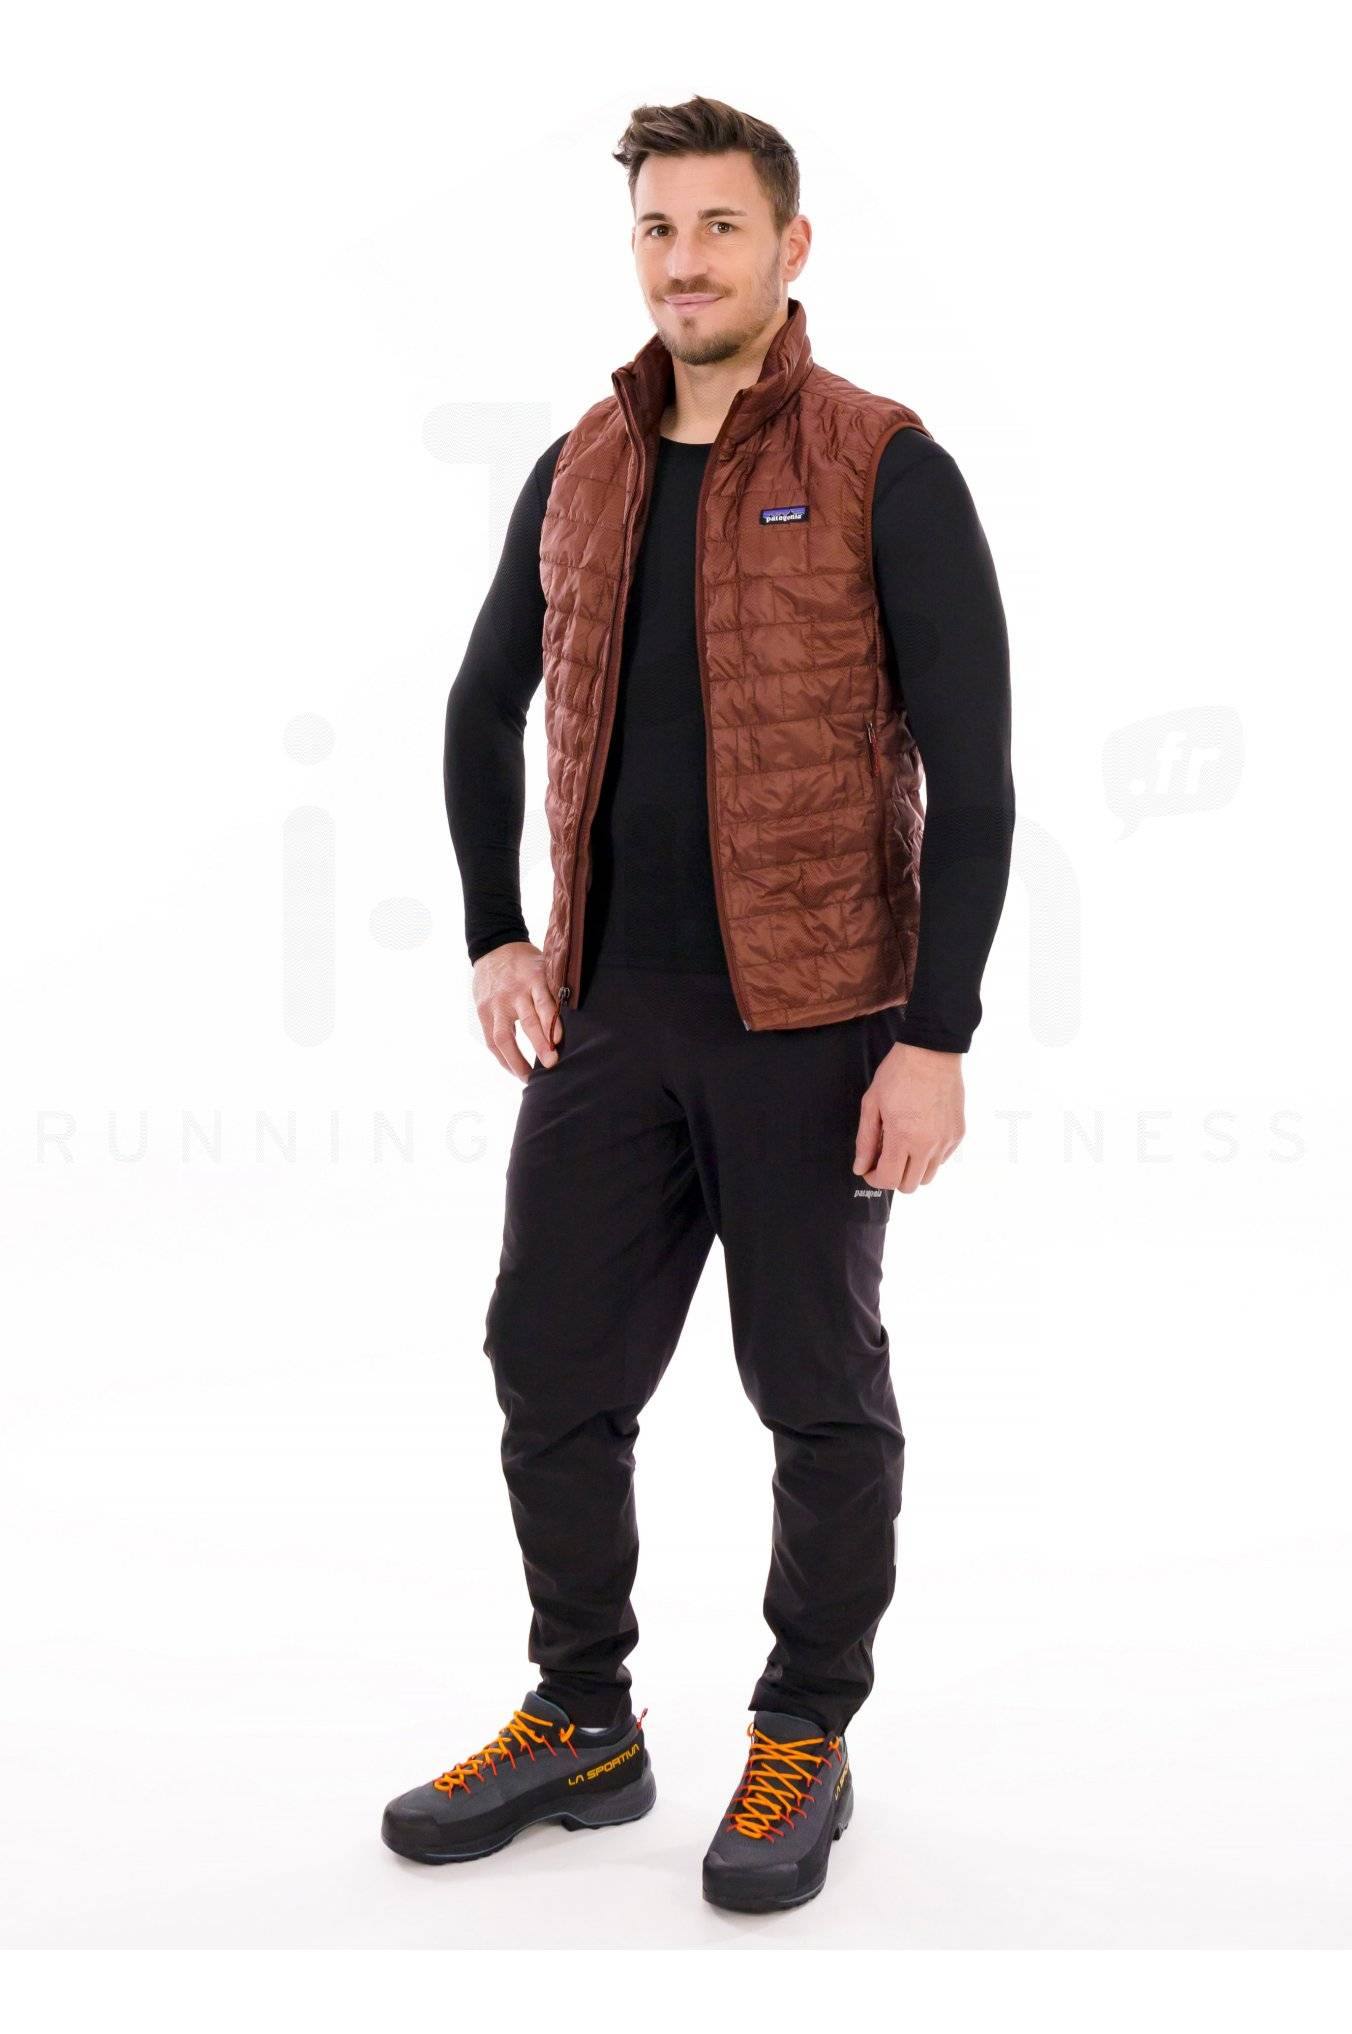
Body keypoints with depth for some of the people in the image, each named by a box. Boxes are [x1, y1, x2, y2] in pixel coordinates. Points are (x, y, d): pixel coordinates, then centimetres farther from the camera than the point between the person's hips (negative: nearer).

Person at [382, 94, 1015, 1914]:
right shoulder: (579, 472, 10)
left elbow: (971, 772, -10)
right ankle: (582, 1725, 28)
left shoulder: (886, 472, -6)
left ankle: (807, 1741, 25)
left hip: (810, 1026, -5)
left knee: (819, 1394, 6)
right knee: (552, 1368, 10)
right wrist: (495, 935, 11)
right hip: (609, 1018, 5)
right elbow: (485, 709, 21)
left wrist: (937, 1036, -16)